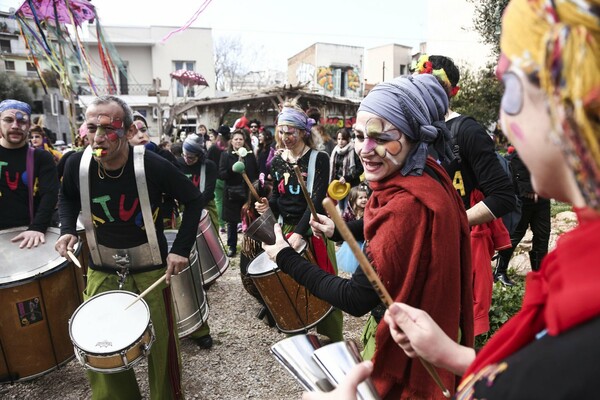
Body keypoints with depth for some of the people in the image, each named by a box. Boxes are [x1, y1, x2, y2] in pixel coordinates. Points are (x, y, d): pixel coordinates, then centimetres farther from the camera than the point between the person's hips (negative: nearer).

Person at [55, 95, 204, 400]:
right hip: (101, 271, 3)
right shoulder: (77, 164, -11)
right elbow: (67, 198, 12)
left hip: (151, 270, -2)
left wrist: (182, 248, -13)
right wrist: (68, 229, -6)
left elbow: (194, 200, -7)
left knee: (162, 347, 9)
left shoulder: (153, 166, -21)